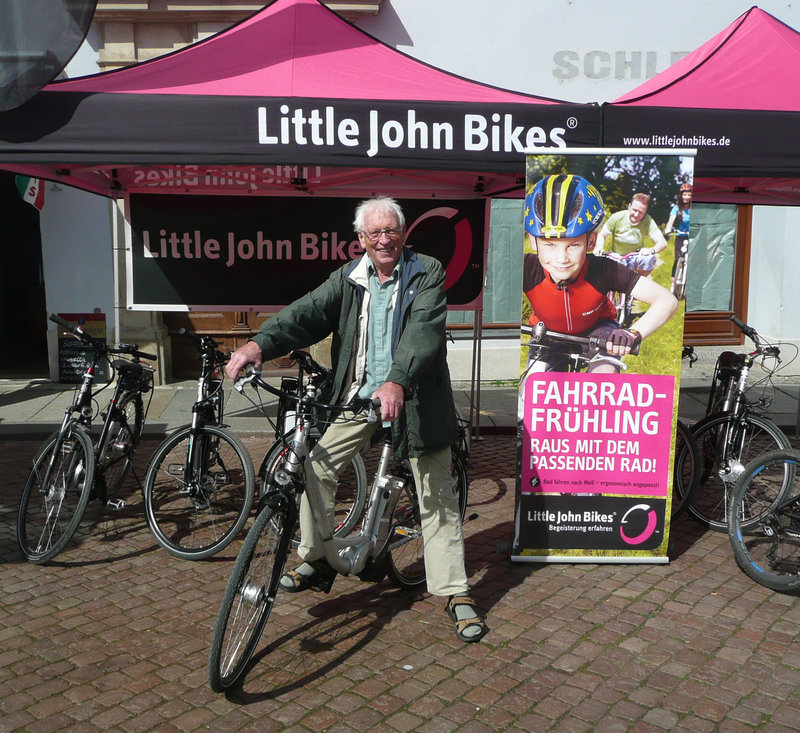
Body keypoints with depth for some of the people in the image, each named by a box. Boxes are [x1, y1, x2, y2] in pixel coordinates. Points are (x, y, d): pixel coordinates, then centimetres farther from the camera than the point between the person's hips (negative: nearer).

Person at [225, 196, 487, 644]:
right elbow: (308, 313, -7)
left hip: (414, 399, -3)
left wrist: (397, 382, -38)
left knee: (437, 497, 2)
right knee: (315, 468, -5)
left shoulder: (428, 273, -5)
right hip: (357, 396, 3)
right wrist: (260, 343, -25)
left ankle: (456, 593, 14)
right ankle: (316, 561, 16)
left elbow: (424, 331, -21)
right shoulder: (349, 279, 7)